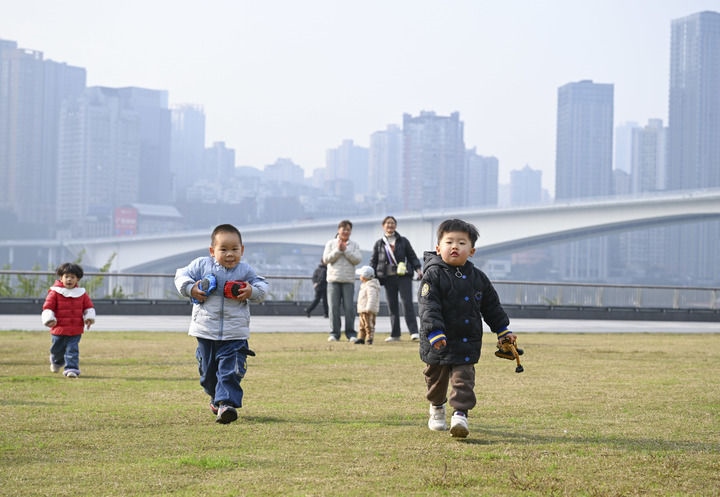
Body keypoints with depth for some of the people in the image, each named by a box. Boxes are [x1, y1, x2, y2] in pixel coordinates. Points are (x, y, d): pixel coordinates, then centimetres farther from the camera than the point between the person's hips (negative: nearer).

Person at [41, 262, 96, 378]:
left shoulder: (81, 293, 4)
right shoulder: (55, 293, -5)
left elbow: (88, 306, 11)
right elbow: (48, 307, -7)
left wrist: (89, 317, -3)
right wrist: (49, 319, -18)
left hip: (76, 330, 0)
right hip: (59, 328, 0)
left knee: (72, 350, -8)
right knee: (57, 349, 18)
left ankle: (71, 369, -7)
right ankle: (56, 362, 48)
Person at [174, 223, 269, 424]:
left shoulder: (246, 271, 1)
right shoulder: (202, 265, -2)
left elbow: (262, 286, 8)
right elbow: (181, 275, 4)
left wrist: (252, 291, -13)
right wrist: (190, 289, -13)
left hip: (235, 334, -1)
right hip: (206, 332, 1)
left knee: (230, 371, -12)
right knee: (208, 371, 15)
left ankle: (226, 403, -15)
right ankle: (216, 397, 39)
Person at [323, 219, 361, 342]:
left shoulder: (354, 244, 9)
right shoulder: (331, 243, 9)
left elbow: (358, 259, -4)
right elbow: (326, 259, -1)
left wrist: (346, 250, -10)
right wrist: (338, 250, -10)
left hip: (348, 281, 0)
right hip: (333, 280, 0)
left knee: (349, 308, -6)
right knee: (334, 307, -3)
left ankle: (351, 333, -1)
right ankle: (334, 333, 2)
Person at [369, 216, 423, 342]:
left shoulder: (403, 241, 12)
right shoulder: (379, 244, 13)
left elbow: (412, 256, 12)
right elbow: (373, 262, 15)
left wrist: (418, 269, -2)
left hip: (404, 276, -2)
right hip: (388, 277, 2)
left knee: (407, 302, -12)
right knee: (392, 306, 3)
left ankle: (414, 332, -16)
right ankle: (395, 334, 8)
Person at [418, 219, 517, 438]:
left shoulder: (478, 278, 5)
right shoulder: (433, 275, -10)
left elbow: (491, 306, 15)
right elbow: (428, 306, -19)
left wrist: (503, 330, 14)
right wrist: (435, 333, -30)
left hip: (467, 342, 2)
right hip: (438, 343, -2)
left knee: (463, 378, -8)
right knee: (437, 377, 14)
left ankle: (460, 413, -10)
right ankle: (437, 408, 38)